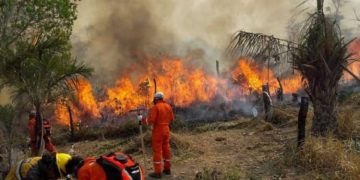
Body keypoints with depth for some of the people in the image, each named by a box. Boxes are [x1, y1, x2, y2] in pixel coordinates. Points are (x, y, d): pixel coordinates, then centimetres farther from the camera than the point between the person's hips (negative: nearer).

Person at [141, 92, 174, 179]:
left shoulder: (155, 107, -14)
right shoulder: (168, 106, 7)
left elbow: (151, 120, -19)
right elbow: (171, 118, 11)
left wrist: (144, 121, -1)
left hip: (158, 131, -7)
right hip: (166, 130, 7)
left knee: (157, 150, -3)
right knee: (166, 149, 14)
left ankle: (158, 172, -2)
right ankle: (167, 169, 22)